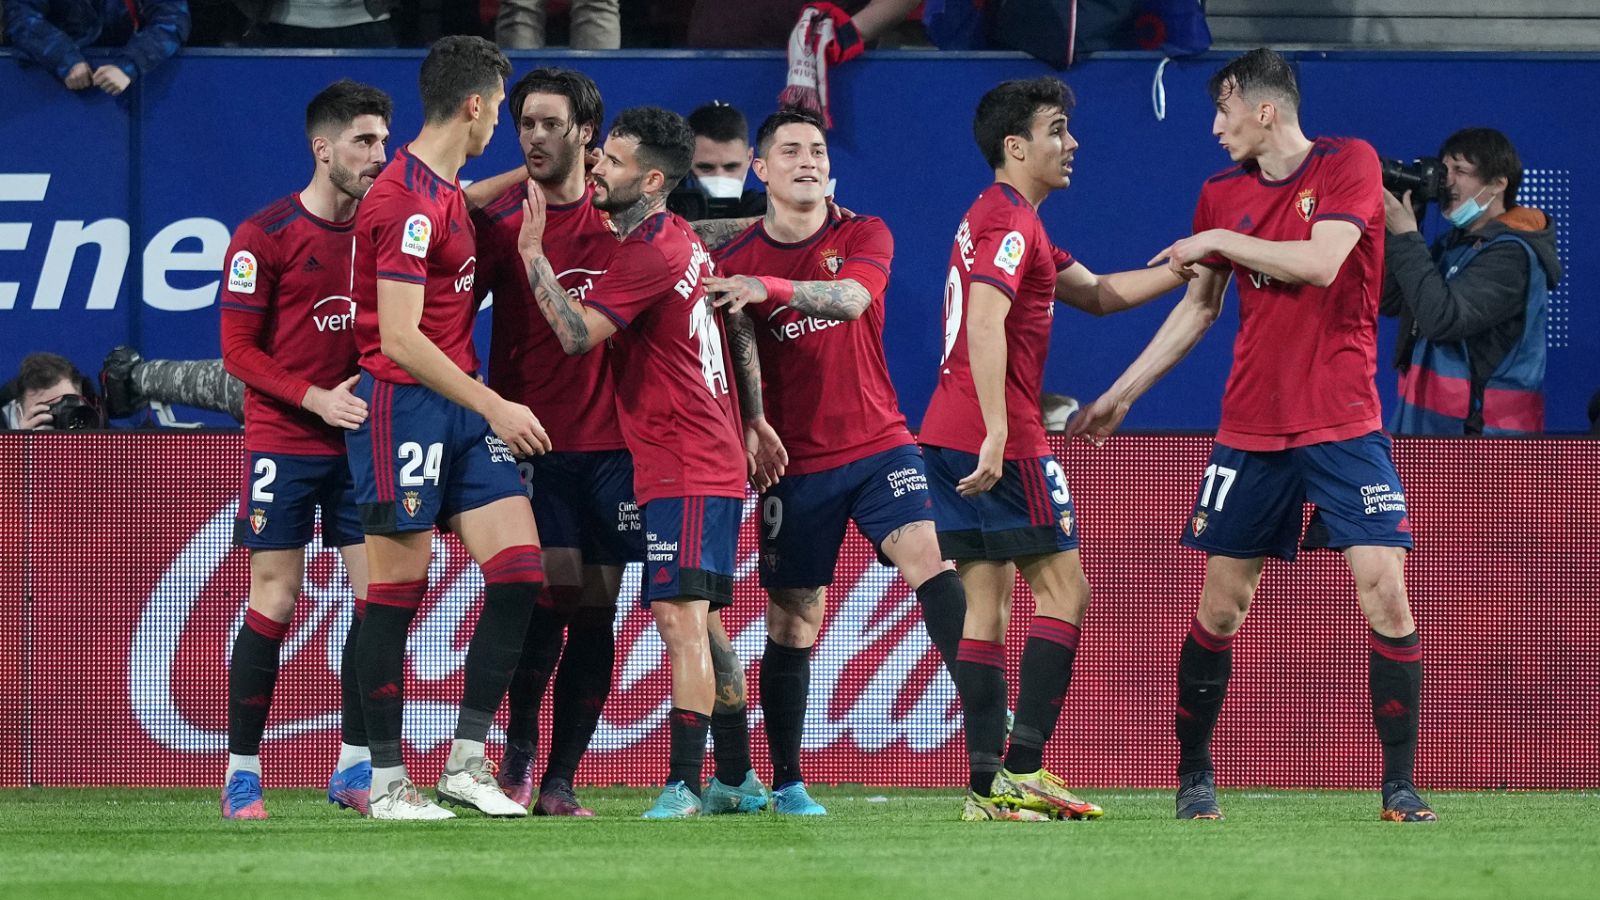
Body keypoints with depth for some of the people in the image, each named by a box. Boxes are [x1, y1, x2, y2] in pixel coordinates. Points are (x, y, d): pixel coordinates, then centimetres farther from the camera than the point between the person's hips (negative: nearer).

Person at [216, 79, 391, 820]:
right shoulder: (265, 237, -7)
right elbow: (238, 350, -8)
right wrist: (315, 397, -18)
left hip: (360, 438, 5)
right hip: (282, 445, -5)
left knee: (378, 594, -1)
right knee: (274, 603, -5)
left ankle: (354, 767, 7)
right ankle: (242, 773, 2)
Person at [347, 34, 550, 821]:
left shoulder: (446, 194, 14)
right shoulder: (407, 201, -16)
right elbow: (400, 338, -20)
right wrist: (495, 406, -16)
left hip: (464, 408, 9)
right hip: (403, 404, -9)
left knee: (519, 570, -2)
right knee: (398, 592, -3)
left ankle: (467, 761, 3)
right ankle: (386, 782, 4)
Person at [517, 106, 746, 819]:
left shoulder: (649, 254, -16)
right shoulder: (679, 238, 15)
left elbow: (577, 333, -22)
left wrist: (532, 250, -17)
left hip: (685, 471, -11)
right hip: (713, 460, 11)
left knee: (681, 620, -15)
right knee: (698, 625, 13)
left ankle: (684, 786, -20)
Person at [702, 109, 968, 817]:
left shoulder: (864, 236, 2)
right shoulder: (735, 260, 2)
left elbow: (851, 297, -18)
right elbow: (740, 356, 0)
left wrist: (770, 289, -33)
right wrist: (753, 424, -17)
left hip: (878, 445, 0)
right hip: (796, 461, 0)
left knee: (930, 562, -20)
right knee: (793, 621, 2)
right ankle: (785, 783, 12)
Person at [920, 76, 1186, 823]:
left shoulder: (1003, 220, 22)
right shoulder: (1010, 222, -11)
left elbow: (1098, 294, 29)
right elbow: (984, 322, -25)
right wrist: (998, 434, -31)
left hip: (951, 437, 10)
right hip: (1001, 439, -10)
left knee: (985, 599, 6)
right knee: (1063, 588, -5)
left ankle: (988, 786, 3)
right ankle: (1022, 769, -12)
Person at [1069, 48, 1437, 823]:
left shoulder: (1349, 164, -4)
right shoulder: (1222, 194, 9)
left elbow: (1320, 263, -18)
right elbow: (1196, 307, 18)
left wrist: (1218, 240, -10)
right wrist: (1119, 396, 18)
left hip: (1342, 422, -4)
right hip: (1250, 430, 4)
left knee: (1384, 589, -13)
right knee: (1220, 605, 4)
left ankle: (1400, 785, -7)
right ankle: (1194, 775, 18)